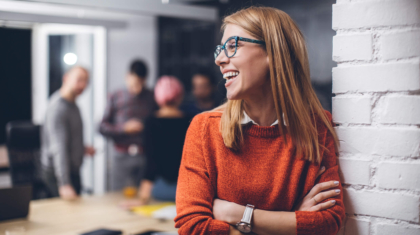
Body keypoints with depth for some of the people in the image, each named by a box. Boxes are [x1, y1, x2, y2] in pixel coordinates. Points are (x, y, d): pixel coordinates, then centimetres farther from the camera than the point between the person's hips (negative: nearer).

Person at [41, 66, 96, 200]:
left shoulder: (71, 104, 7)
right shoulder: (58, 108, -25)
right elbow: (58, 149, -34)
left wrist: (82, 149, 12)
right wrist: (64, 184, -40)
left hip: (73, 171, 10)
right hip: (57, 174, -10)